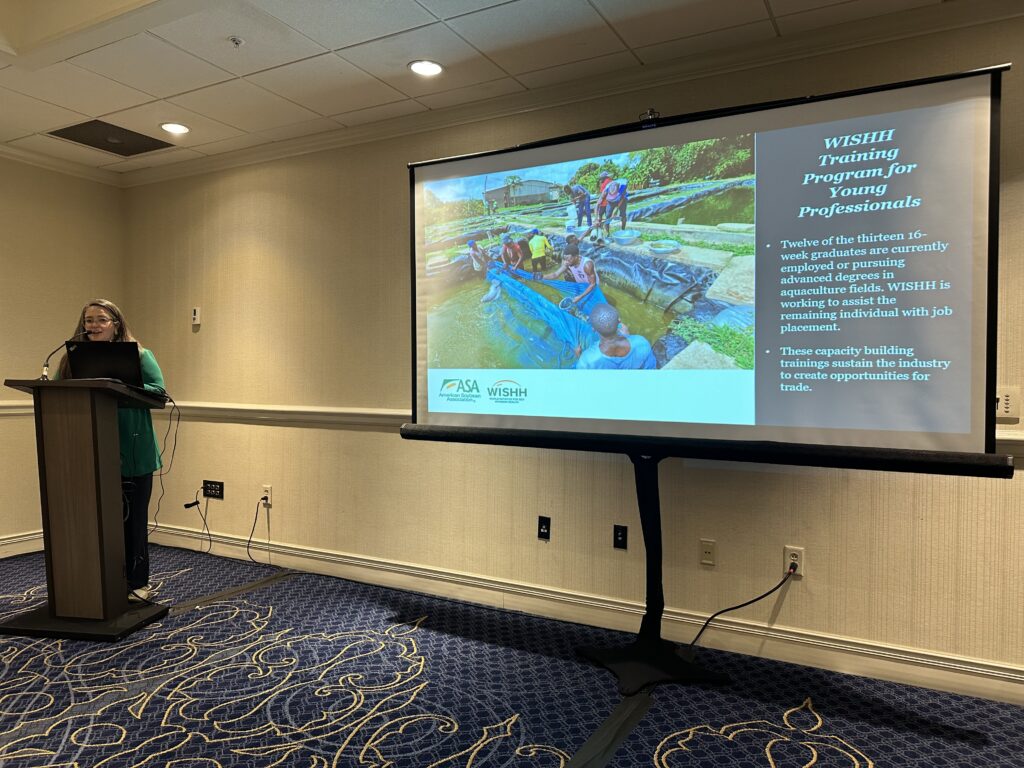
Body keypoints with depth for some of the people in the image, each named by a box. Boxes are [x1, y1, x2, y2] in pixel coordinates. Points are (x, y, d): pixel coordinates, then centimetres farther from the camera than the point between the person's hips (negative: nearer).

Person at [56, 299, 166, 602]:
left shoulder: (139, 355, 0)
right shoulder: (73, 358, 10)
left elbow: (159, 391, -8)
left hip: (132, 456, -3)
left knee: (133, 519, 6)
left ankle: (137, 583, 17)